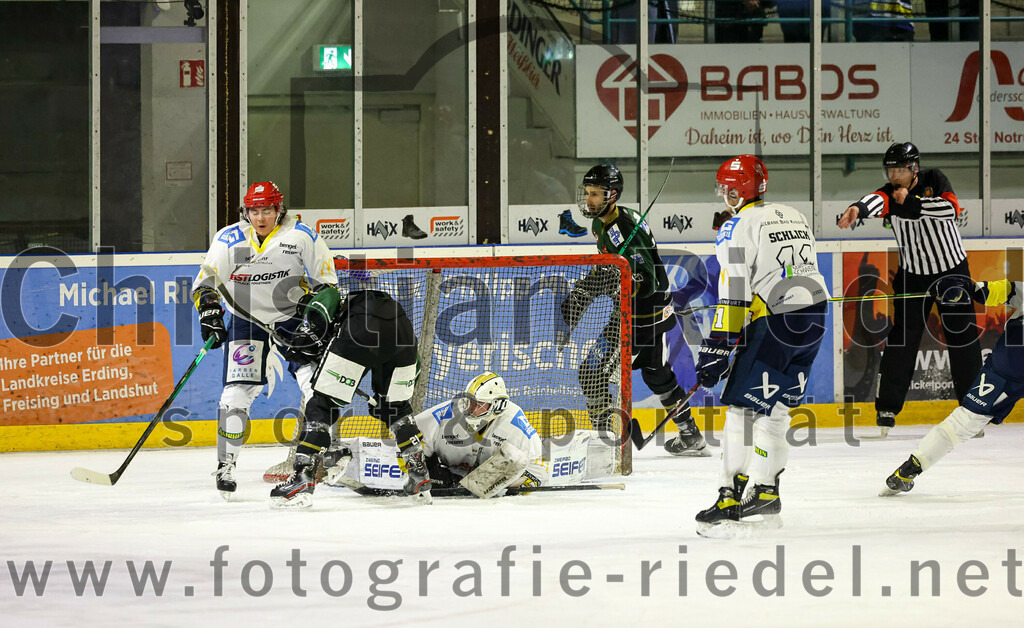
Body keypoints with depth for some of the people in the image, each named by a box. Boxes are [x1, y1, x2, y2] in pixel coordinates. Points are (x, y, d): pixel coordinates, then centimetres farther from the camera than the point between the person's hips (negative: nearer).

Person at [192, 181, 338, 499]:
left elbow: (326, 281, -2)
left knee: (315, 381, -12)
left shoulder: (302, 236, -12)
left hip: (294, 316, 0)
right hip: (247, 320, 0)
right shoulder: (230, 239, -11)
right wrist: (209, 311, -24)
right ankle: (226, 464, 0)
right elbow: (206, 280, -8)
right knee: (237, 393, -10)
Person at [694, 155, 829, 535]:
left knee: (743, 405, -4)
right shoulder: (794, 218, 19)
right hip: (814, 316, 8)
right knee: (774, 407, 15)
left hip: (775, 319, -8)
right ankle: (765, 494, 15)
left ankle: (731, 499, -7)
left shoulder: (739, 227, -6)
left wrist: (717, 348, -12)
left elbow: (734, 293, -13)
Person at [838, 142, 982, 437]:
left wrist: (913, 203, -37)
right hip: (912, 274, 1)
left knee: (962, 336, 1)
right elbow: (877, 201, -34)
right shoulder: (891, 193, -9)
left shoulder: (934, 180, -10)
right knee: (901, 338, -7)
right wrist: (858, 208, -57)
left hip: (952, 270, -1)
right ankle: (887, 408, 0)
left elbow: (951, 208, -28)